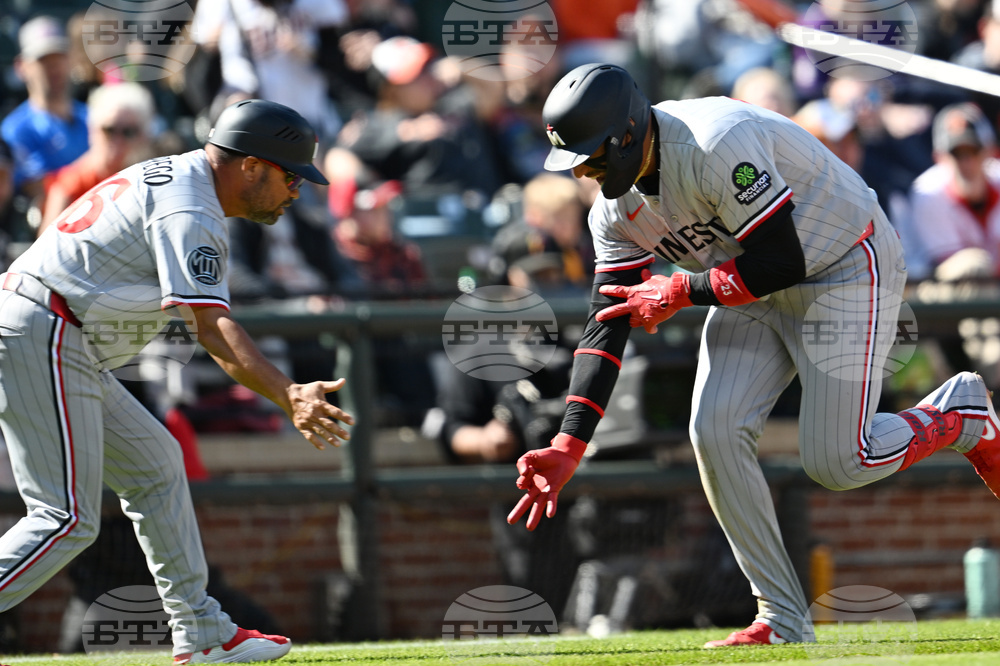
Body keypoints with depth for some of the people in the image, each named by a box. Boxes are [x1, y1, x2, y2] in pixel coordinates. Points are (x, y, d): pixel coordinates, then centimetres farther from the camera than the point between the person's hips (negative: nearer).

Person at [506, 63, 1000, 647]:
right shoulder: (618, 208, -6)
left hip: (845, 270, -8)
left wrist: (678, 292, -22)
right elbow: (608, 325, -4)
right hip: (755, 290, 8)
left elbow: (783, 263, -32)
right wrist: (568, 447, -13)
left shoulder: (717, 146, -33)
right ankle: (784, 622, -1)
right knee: (716, 433, -9)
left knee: (836, 462, -13)